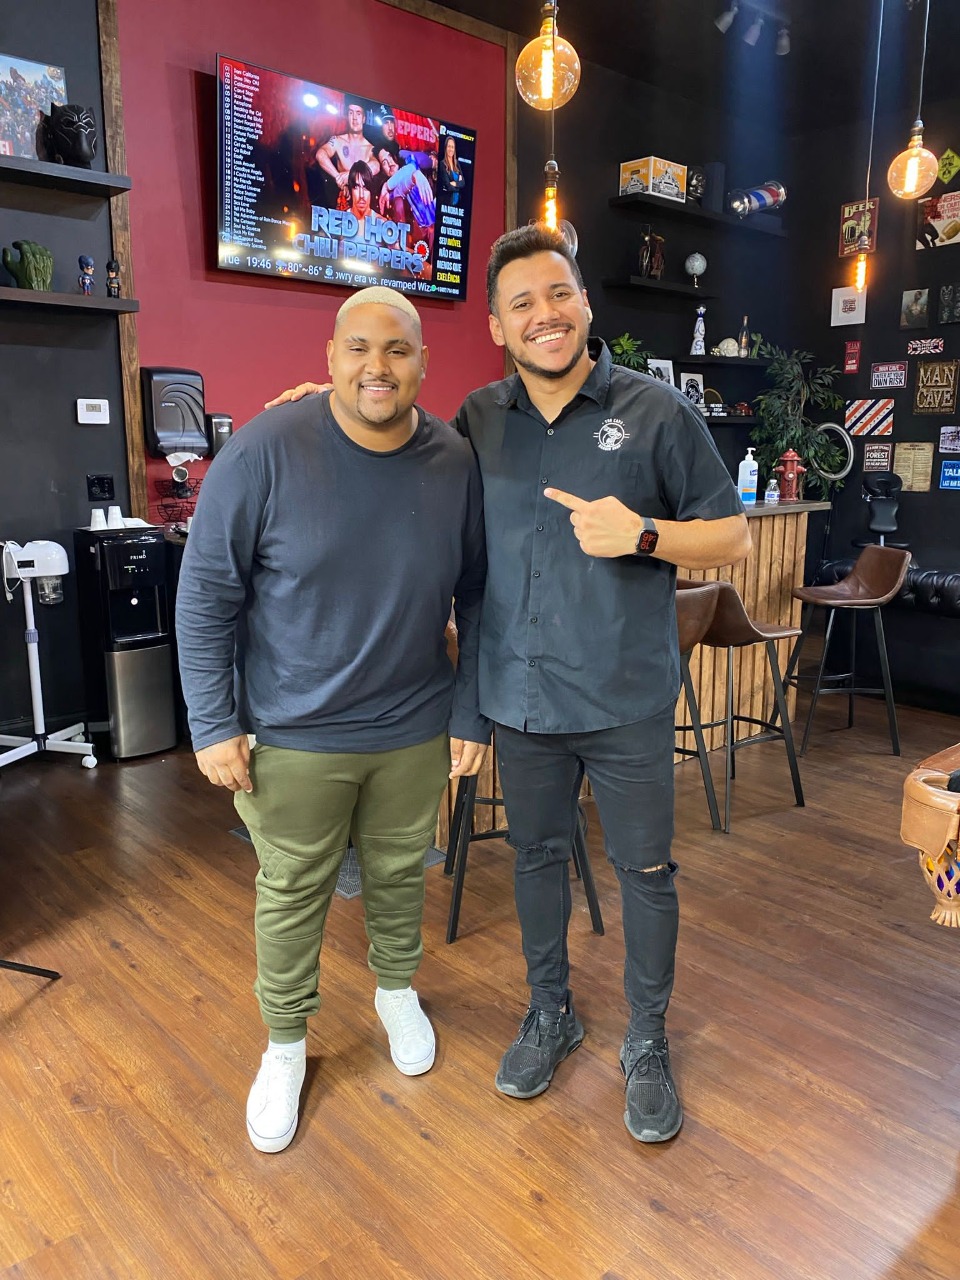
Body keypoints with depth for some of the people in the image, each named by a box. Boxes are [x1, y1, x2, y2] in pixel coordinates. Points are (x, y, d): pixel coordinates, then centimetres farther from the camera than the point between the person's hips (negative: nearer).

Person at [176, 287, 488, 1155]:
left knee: (400, 875, 20)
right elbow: (206, 594, -10)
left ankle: (398, 993, 48)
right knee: (291, 894, 13)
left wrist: (471, 714, 2)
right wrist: (214, 724, -10)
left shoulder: (457, 465, -6)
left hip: (415, 728, 3)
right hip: (293, 734, -2)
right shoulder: (266, 452, -15)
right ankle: (285, 1044, 37)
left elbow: (477, 600, 2)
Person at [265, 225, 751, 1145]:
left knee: (644, 870, 10)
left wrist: (642, 534, -21)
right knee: (536, 855, 18)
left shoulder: (654, 411, -6)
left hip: (626, 700, -3)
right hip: (520, 697, 3)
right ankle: (549, 1014, 41)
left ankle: (647, 1044, 32)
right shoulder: (481, 419, 5)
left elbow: (732, 537, -2)